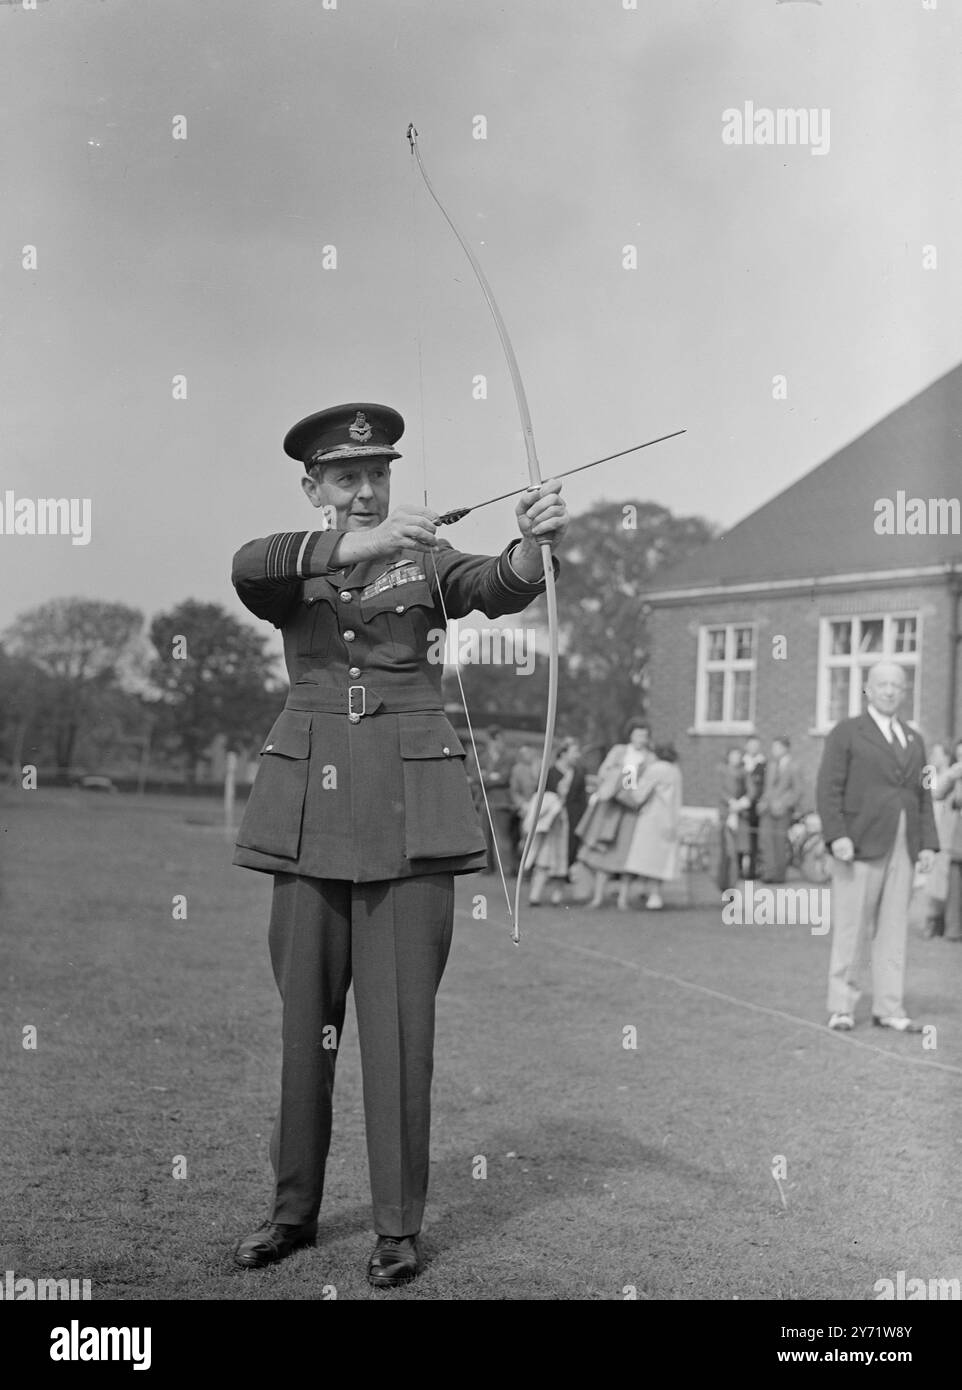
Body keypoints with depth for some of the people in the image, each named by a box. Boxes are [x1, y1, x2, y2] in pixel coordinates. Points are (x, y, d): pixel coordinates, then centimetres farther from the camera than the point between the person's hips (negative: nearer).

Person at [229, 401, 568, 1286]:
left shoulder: (428, 560, 7)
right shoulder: (285, 570, 9)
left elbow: (501, 589, -13)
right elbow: (248, 568, -16)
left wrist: (535, 541, -35)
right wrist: (355, 546, -31)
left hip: (407, 805, -2)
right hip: (310, 802, 2)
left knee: (401, 1013, -3)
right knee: (305, 1010, 8)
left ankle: (400, 1224, 7)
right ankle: (294, 1208, 22)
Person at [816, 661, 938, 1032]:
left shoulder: (914, 741, 18)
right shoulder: (846, 733, 1)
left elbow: (923, 798, 16)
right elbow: (829, 790, -6)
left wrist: (928, 844, 5)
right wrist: (837, 836, -17)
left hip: (902, 849, 5)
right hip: (858, 846, -5)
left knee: (894, 928, 4)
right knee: (851, 928, -3)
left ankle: (889, 1009, 9)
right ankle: (841, 1008, 4)